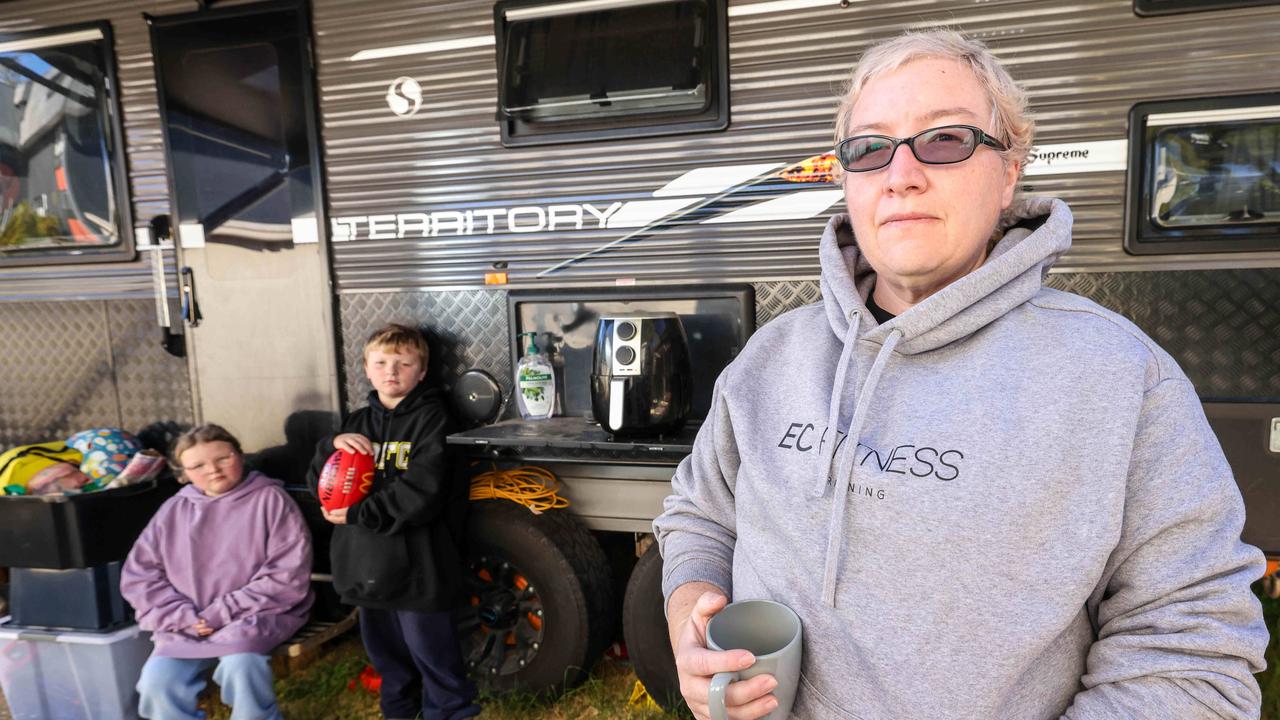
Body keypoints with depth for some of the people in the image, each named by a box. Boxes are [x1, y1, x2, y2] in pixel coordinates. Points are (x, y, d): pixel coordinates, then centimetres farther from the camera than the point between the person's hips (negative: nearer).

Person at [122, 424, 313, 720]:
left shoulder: (269, 499, -2)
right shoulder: (173, 510, 12)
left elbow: (288, 575, -9)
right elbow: (138, 574, 8)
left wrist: (222, 614, -13)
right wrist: (183, 616, -7)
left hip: (257, 615, -4)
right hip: (188, 624, 4)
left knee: (240, 665, -33)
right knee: (157, 681, -20)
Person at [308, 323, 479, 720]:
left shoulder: (431, 418, -10)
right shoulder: (358, 422, 12)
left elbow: (422, 492, -19)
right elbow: (319, 481, 14)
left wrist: (358, 514, -16)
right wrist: (333, 445, -6)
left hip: (417, 565, -7)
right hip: (369, 565, 7)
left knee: (433, 653, 3)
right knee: (385, 652, 21)